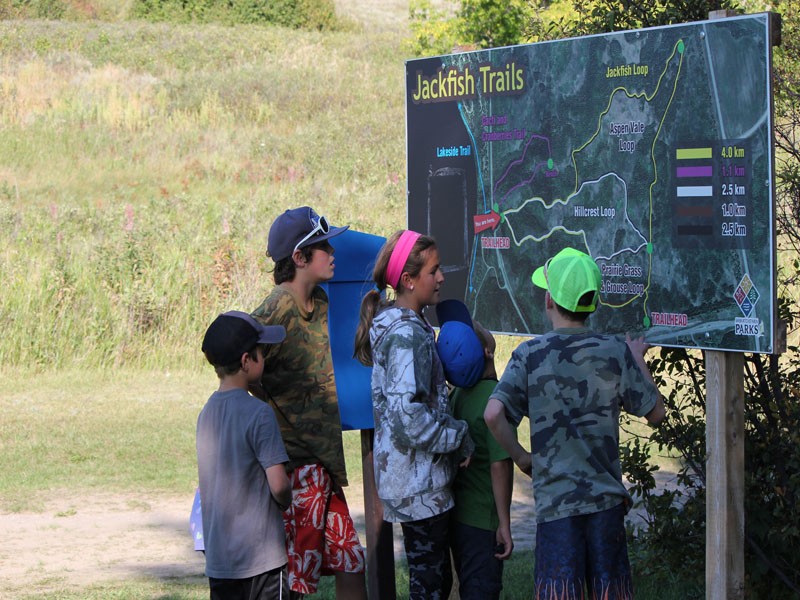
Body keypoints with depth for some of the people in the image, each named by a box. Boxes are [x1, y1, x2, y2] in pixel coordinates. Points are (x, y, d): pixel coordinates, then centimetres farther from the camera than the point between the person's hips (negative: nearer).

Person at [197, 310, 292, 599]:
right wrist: (288, 500, 4)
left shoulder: (206, 412, 8)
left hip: (217, 557, 7)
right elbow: (278, 485, -18)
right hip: (260, 558, -7)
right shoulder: (259, 413, -15)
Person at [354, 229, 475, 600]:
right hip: (420, 481, -10)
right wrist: (458, 438, -13)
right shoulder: (407, 335, -19)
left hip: (409, 478, 10)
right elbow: (408, 413, -25)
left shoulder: (395, 325, 12)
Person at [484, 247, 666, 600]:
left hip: (555, 501, -2)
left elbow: (494, 413, -17)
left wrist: (520, 456, -1)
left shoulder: (530, 355, -6)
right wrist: (638, 360, 19)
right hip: (606, 497, 2)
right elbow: (655, 412, 6)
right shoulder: (615, 353, -2)